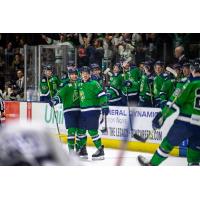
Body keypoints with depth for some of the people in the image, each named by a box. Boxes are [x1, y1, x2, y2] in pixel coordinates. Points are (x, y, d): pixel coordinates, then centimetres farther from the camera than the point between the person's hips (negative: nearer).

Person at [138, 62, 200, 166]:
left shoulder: (192, 84, -5)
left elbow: (176, 101, -5)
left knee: (169, 142, 11)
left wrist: (162, 116, 0)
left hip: (186, 121, -3)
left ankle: (152, 164, 21)